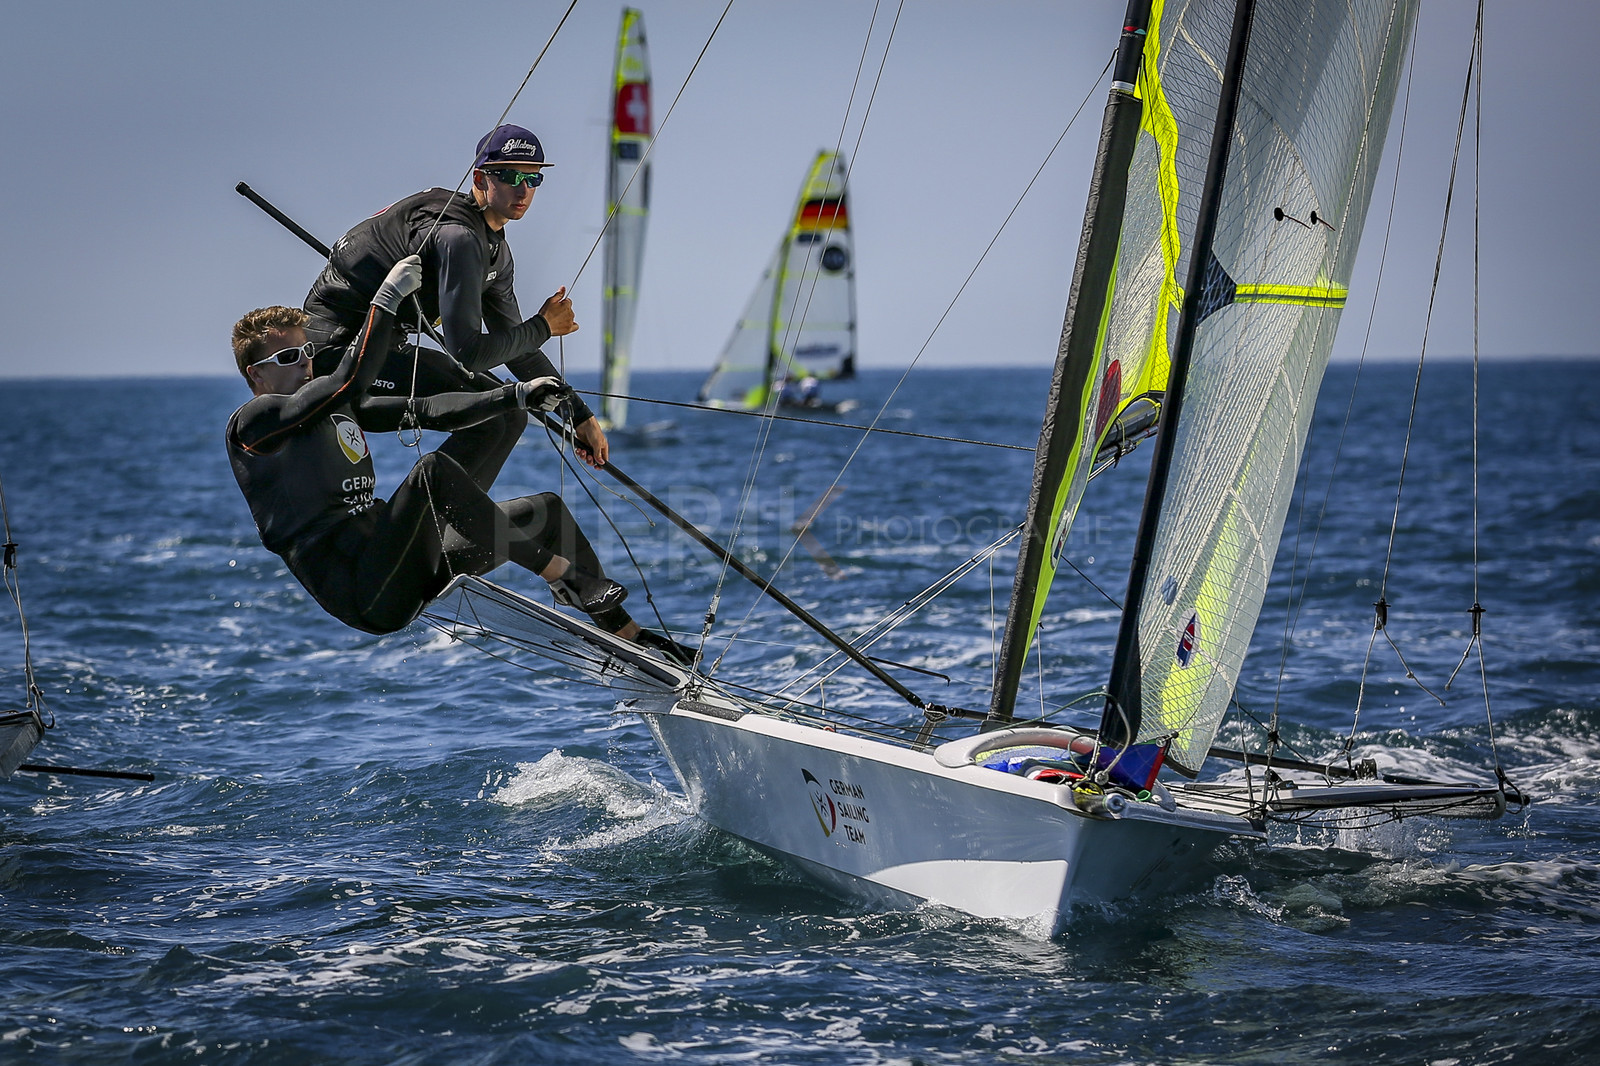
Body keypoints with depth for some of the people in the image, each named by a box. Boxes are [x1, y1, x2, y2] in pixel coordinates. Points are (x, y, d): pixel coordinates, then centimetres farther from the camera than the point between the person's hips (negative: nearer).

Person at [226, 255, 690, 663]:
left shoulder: (336, 410, 21)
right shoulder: (252, 421, -6)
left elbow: (423, 411, 17)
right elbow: (349, 382, -19)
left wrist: (517, 395, 9)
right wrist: (388, 296, -17)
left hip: (399, 573, 9)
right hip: (363, 595, -9)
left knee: (546, 510, 10)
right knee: (434, 469, -30)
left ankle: (627, 632, 14)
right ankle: (562, 578, -23)